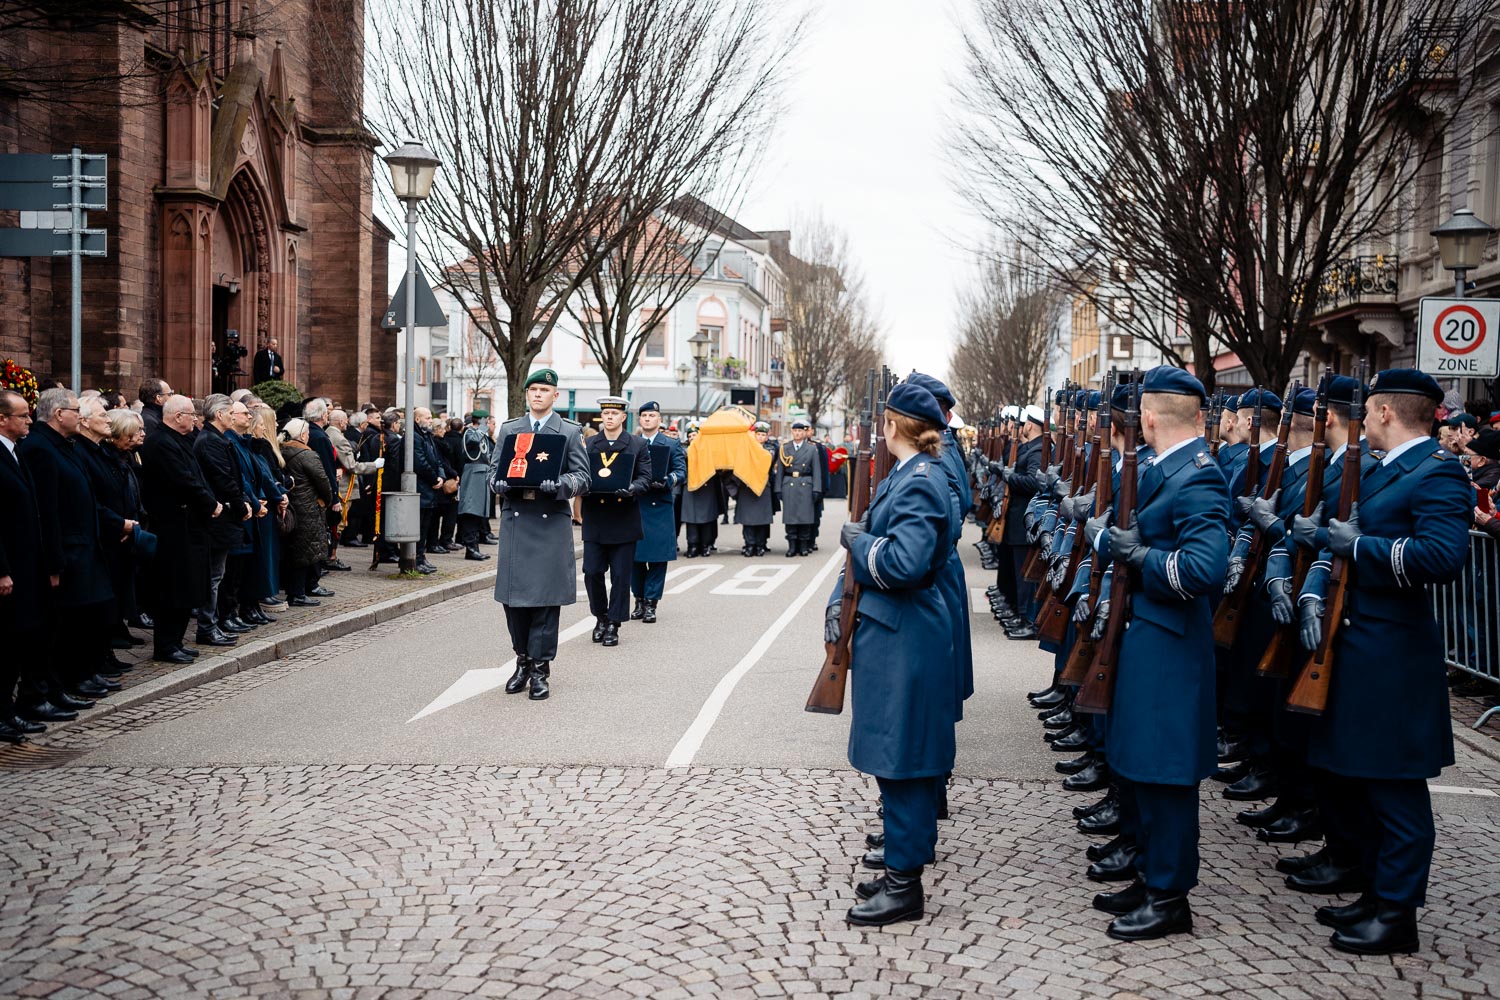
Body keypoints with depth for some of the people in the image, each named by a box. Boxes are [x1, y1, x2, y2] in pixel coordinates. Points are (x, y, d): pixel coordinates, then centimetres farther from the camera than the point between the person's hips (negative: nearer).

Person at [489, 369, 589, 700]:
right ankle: (523, 660, 20)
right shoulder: (509, 429, 14)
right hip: (515, 520, 3)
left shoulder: (570, 431, 6)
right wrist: (499, 483, -10)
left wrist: (559, 485, -19)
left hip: (551, 522, -2)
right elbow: (494, 471, 13)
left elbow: (582, 478, 1)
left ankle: (540, 669, 6)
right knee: (513, 595, 4)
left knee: (546, 597, -2)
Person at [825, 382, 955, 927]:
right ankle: (904, 864, 27)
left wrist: (858, 541, -14)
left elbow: (905, 563, -30)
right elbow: (869, 544, 20)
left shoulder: (919, 484, -18)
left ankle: (905, 885, 5)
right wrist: (839, 601, 11)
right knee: (897, 759, 16)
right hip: (887, 631, 10)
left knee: (902, 761, -3)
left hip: (904, 640, -10)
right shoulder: (902, 476, 12)